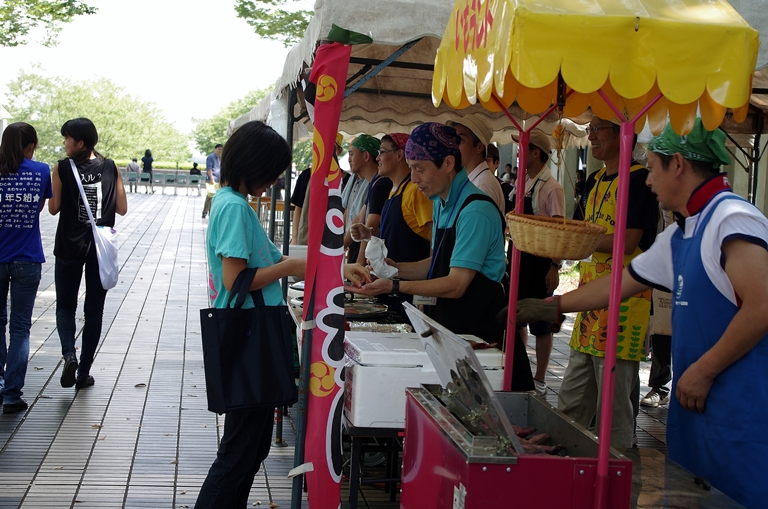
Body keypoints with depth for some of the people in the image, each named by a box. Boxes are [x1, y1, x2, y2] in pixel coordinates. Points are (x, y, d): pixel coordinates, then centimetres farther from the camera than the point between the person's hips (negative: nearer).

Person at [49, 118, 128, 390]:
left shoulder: (63, 168, -8)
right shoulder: (110, 168, -1)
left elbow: (54, 208, -5)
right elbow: (122, 208, 1)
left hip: (70, 246, -2)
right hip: (101, 246, 2)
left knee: (65, 306, 13)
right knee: (94, 310, 9)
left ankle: (69, 354, -11)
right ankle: (84, 371, 13)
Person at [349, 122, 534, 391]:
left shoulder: (476, 211, -19)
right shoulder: (441, 203, 10)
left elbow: (456, 285, -21)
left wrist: (395, 287, -25)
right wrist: (395, 268, 0)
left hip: (480, 333, -8)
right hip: (448, 328, 8)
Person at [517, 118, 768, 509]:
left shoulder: (732, 220, -15)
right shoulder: (678, 237, 14)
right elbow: (622, 282, 24)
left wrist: (703, 371, -15)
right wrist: (553, 306, 28)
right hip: (697, 403, 9)